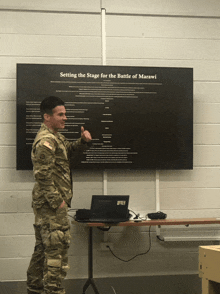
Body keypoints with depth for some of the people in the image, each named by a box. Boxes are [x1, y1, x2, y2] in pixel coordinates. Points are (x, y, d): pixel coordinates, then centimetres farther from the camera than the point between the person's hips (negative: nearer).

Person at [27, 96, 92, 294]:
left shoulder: (55, 136, 15)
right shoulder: (46, 140, -16)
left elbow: (68, 150, 26)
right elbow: (43, 174, -22)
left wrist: (83, 141, 5)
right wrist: (57, 201, -20)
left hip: (45, 204, 11)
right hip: (51, 204, -11)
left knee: (43, 248, 16)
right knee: (57, 248, -9)